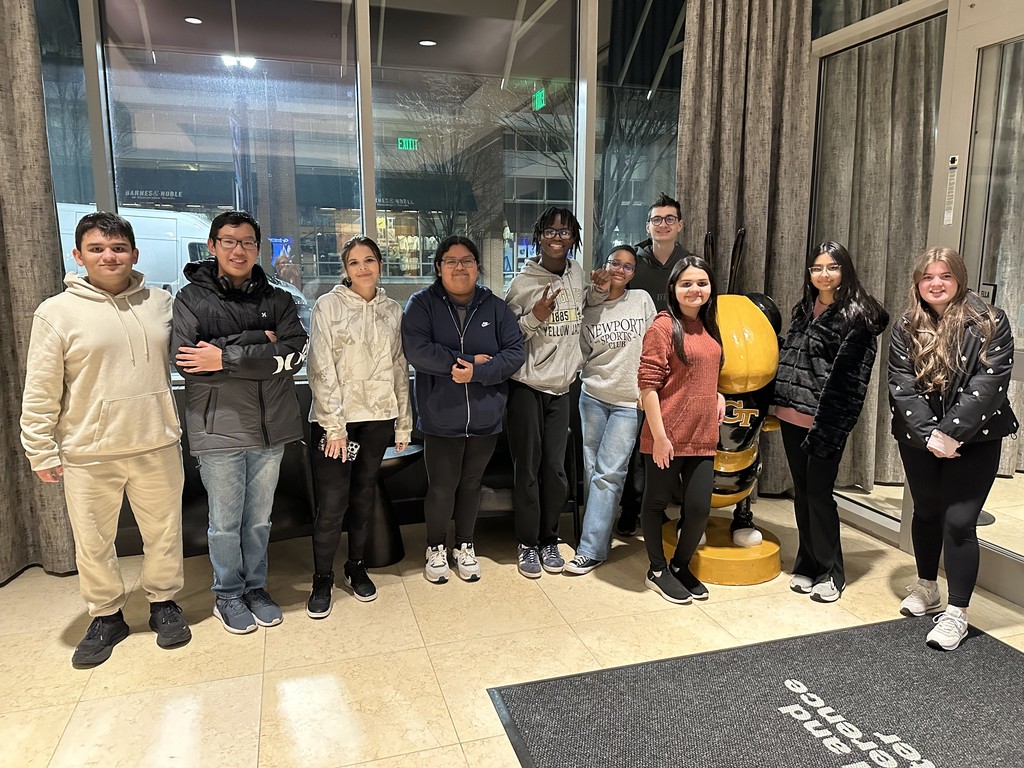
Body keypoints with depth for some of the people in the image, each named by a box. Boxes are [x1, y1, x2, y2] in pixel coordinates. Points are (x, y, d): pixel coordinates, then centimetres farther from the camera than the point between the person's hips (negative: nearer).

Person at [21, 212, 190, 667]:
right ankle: (106, 616, 31)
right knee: (93, 543, 11)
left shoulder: (161, 303, 4)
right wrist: (41, 451, -3)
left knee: (164, 531, 12)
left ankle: (163, 603, 32)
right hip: (88, 454, -1)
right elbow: (41, 391, -2)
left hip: (156, 445, 2)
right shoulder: (57, 311, -4)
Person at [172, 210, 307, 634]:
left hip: (270, 426, 3)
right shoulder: (190, 299, -1)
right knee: (225, 521, 10)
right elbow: (187, 361, -15)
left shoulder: (278, 299, 6)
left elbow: (295, 352, -10)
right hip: (218, 428, -2)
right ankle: (228, 595, 29)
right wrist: (257, 342, -16)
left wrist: (226, 357, -17)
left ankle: (255, 587, 33)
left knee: (259, 518, 16)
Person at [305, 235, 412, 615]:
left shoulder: (393, 311, 8)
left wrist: (404, 423, 7)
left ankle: (357, 567, 31)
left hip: (378, 417, 3)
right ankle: (322, 579, 17)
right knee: (332, 503, -2)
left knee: (364, 497, 13)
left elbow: (401, 369, 10)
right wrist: (334, 425, -13)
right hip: (335, 419, -3)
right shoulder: (328, 306, -3)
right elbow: (321, 369, -8)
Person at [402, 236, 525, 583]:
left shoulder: (495, 306, 2)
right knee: (441, 488, 6)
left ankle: (465, 546, 37)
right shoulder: (423, 303, -5)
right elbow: (417, 350, -19)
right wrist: (469, 360, -17)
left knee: (471, 485, 17)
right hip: (441, 419, -2)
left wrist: (476, 372, -19)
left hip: (486, 419, 3)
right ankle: (436, 548, 31)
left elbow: (516, 352, -5)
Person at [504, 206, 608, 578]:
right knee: (527, 469, 4)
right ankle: (528, 543, 19)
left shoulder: (576, 272, 4)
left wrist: (598, 293, 4)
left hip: (562, 385, 4)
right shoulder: (523, 282, -10)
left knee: (555, 468, 9)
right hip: (527, 387, -4)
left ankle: (549, 539, 26)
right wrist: (535, 317, -22)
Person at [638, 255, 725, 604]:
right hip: (666, 437, -6)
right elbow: (648, 383, -15)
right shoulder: (663, 326, -11)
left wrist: (718, 396, 7)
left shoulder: (708, 327, 12)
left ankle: (681, 565, 32)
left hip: (702, 437, 7)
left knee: (699, 507, 8)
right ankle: (657, 571, 28)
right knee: (656, 502, 10)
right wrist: (659, 435, -17)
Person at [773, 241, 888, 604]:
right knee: (801, 492, 13)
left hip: (825, 423, -6)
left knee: (819, 494, 0)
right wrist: (780, 404, 13)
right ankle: (807, 564, 26)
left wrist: (827, 427, -17)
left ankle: (830, 573, 17)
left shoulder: (856, 316, -8)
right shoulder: (802, 309, 13)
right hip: (791, 418, 6)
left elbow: (850, 378, -13)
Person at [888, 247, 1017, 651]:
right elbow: (902, 386, -6)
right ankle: (927, 587, 37)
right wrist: (928, 435, -17)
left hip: (975, 439, -3)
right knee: (926, 511, 17)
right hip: (920, 438, 4)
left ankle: (956, 613, 7)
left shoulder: (989, 323, -8)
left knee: (959, 521, -6)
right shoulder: (906, 328, 1)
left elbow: (987, 384, -16)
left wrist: (951, 433, -22)